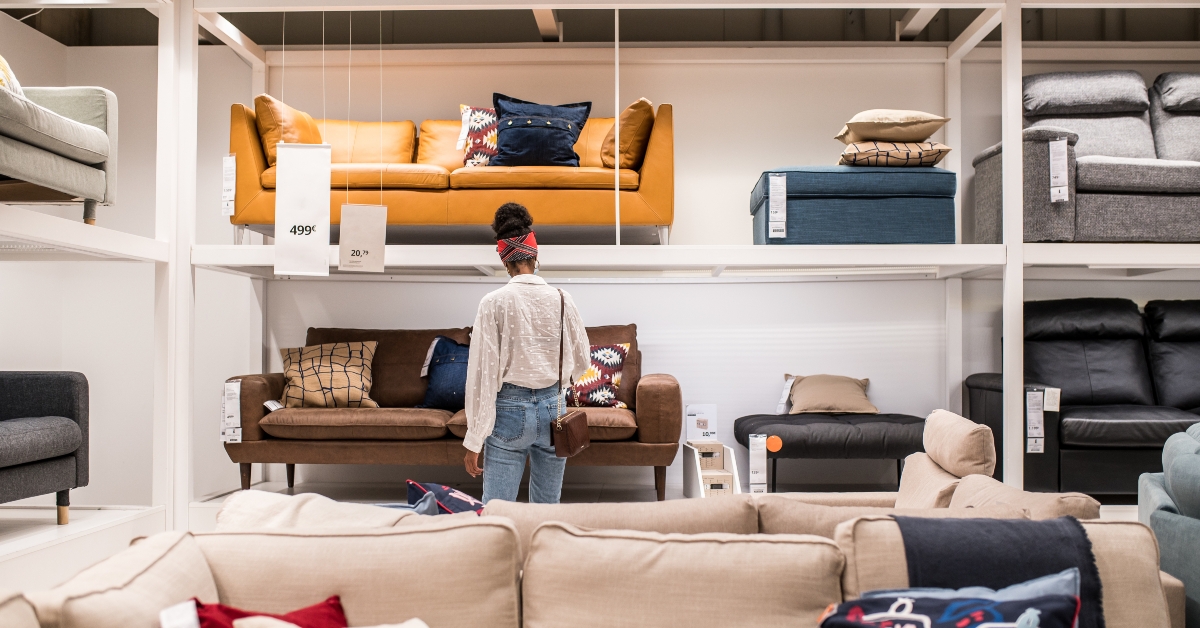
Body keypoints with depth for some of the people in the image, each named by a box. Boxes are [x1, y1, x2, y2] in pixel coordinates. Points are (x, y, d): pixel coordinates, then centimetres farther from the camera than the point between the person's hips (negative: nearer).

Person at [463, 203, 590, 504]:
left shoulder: (494, 303, -9)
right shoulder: (561, 300, -2)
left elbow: (482, 372, -10)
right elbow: (580, 361, 8)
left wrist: (473, 440, -6)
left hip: (509, 411, -3)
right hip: (552, 408, 3)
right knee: (548, 508, 13)